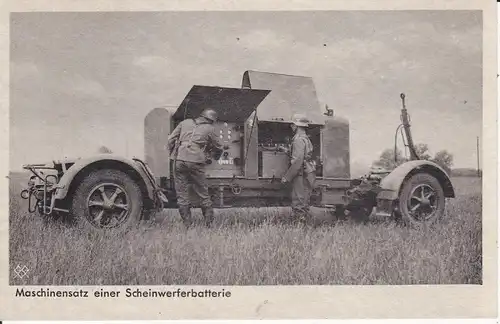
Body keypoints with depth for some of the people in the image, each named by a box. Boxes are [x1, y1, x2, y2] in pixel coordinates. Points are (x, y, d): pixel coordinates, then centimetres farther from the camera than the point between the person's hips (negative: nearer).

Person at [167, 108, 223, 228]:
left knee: (182, 194, 8)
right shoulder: (209, 129, 11)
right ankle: (209, 223, 15)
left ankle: (188, 224, 10)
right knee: (203, 194, 9)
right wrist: (216, 157, 43)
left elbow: (171, 140, 14)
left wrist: (173, 154, 27)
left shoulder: (185, 122, 17)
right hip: (196, 163, -2)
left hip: (179, 160, 2)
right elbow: (218, 148, 22)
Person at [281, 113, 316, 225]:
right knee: (304, 203, 15)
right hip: (308, 174, 10)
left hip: (301, 175, -10)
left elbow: (297, 161, -21)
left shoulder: (298, 139, -14)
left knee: (298, 204, -6)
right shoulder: (306, 138, 17)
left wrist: (287, 177, -17)